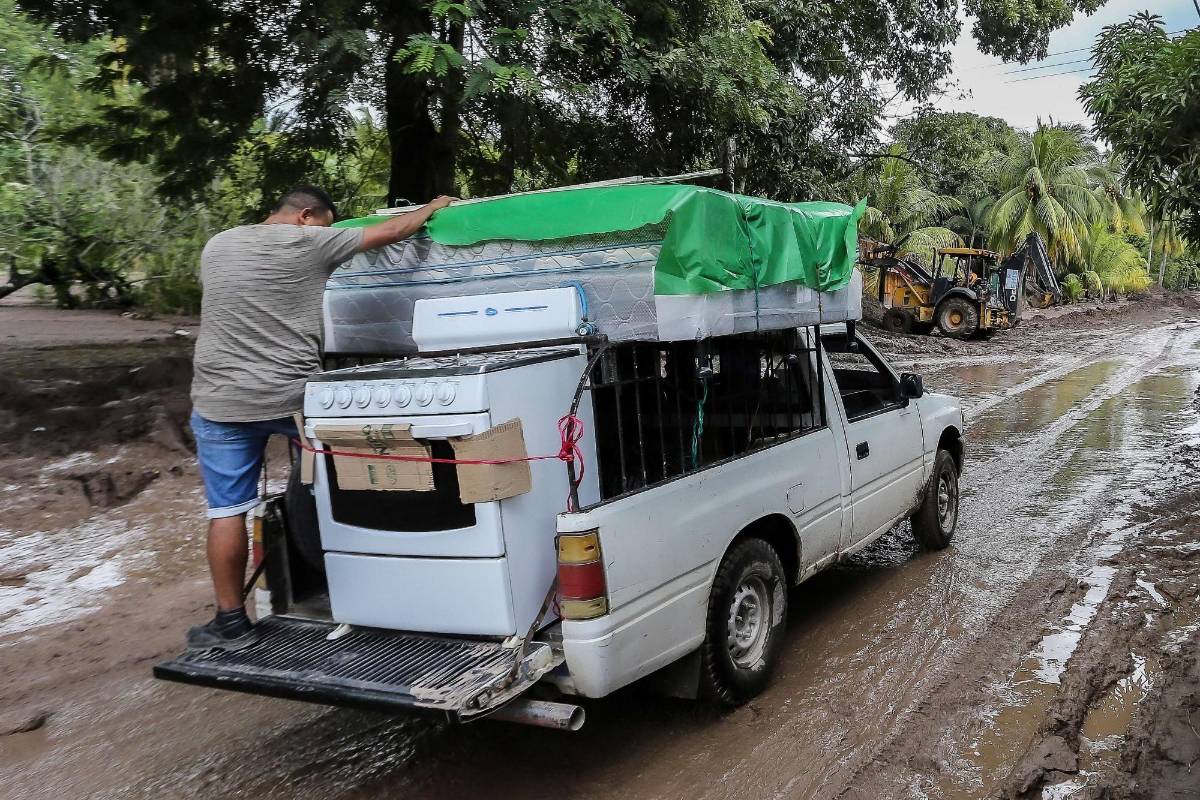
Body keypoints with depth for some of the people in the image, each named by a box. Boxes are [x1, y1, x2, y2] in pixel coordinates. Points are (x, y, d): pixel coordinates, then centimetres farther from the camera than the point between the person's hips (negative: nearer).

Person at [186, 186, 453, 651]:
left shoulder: (215, 246, 11)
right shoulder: (308, 243, -3)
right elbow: (390, 232, 3)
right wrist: (431, 209, 19)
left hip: (221, 401, 3)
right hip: (293, 397, -2)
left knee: (226, 511, 4)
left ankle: (231, 622, 9)